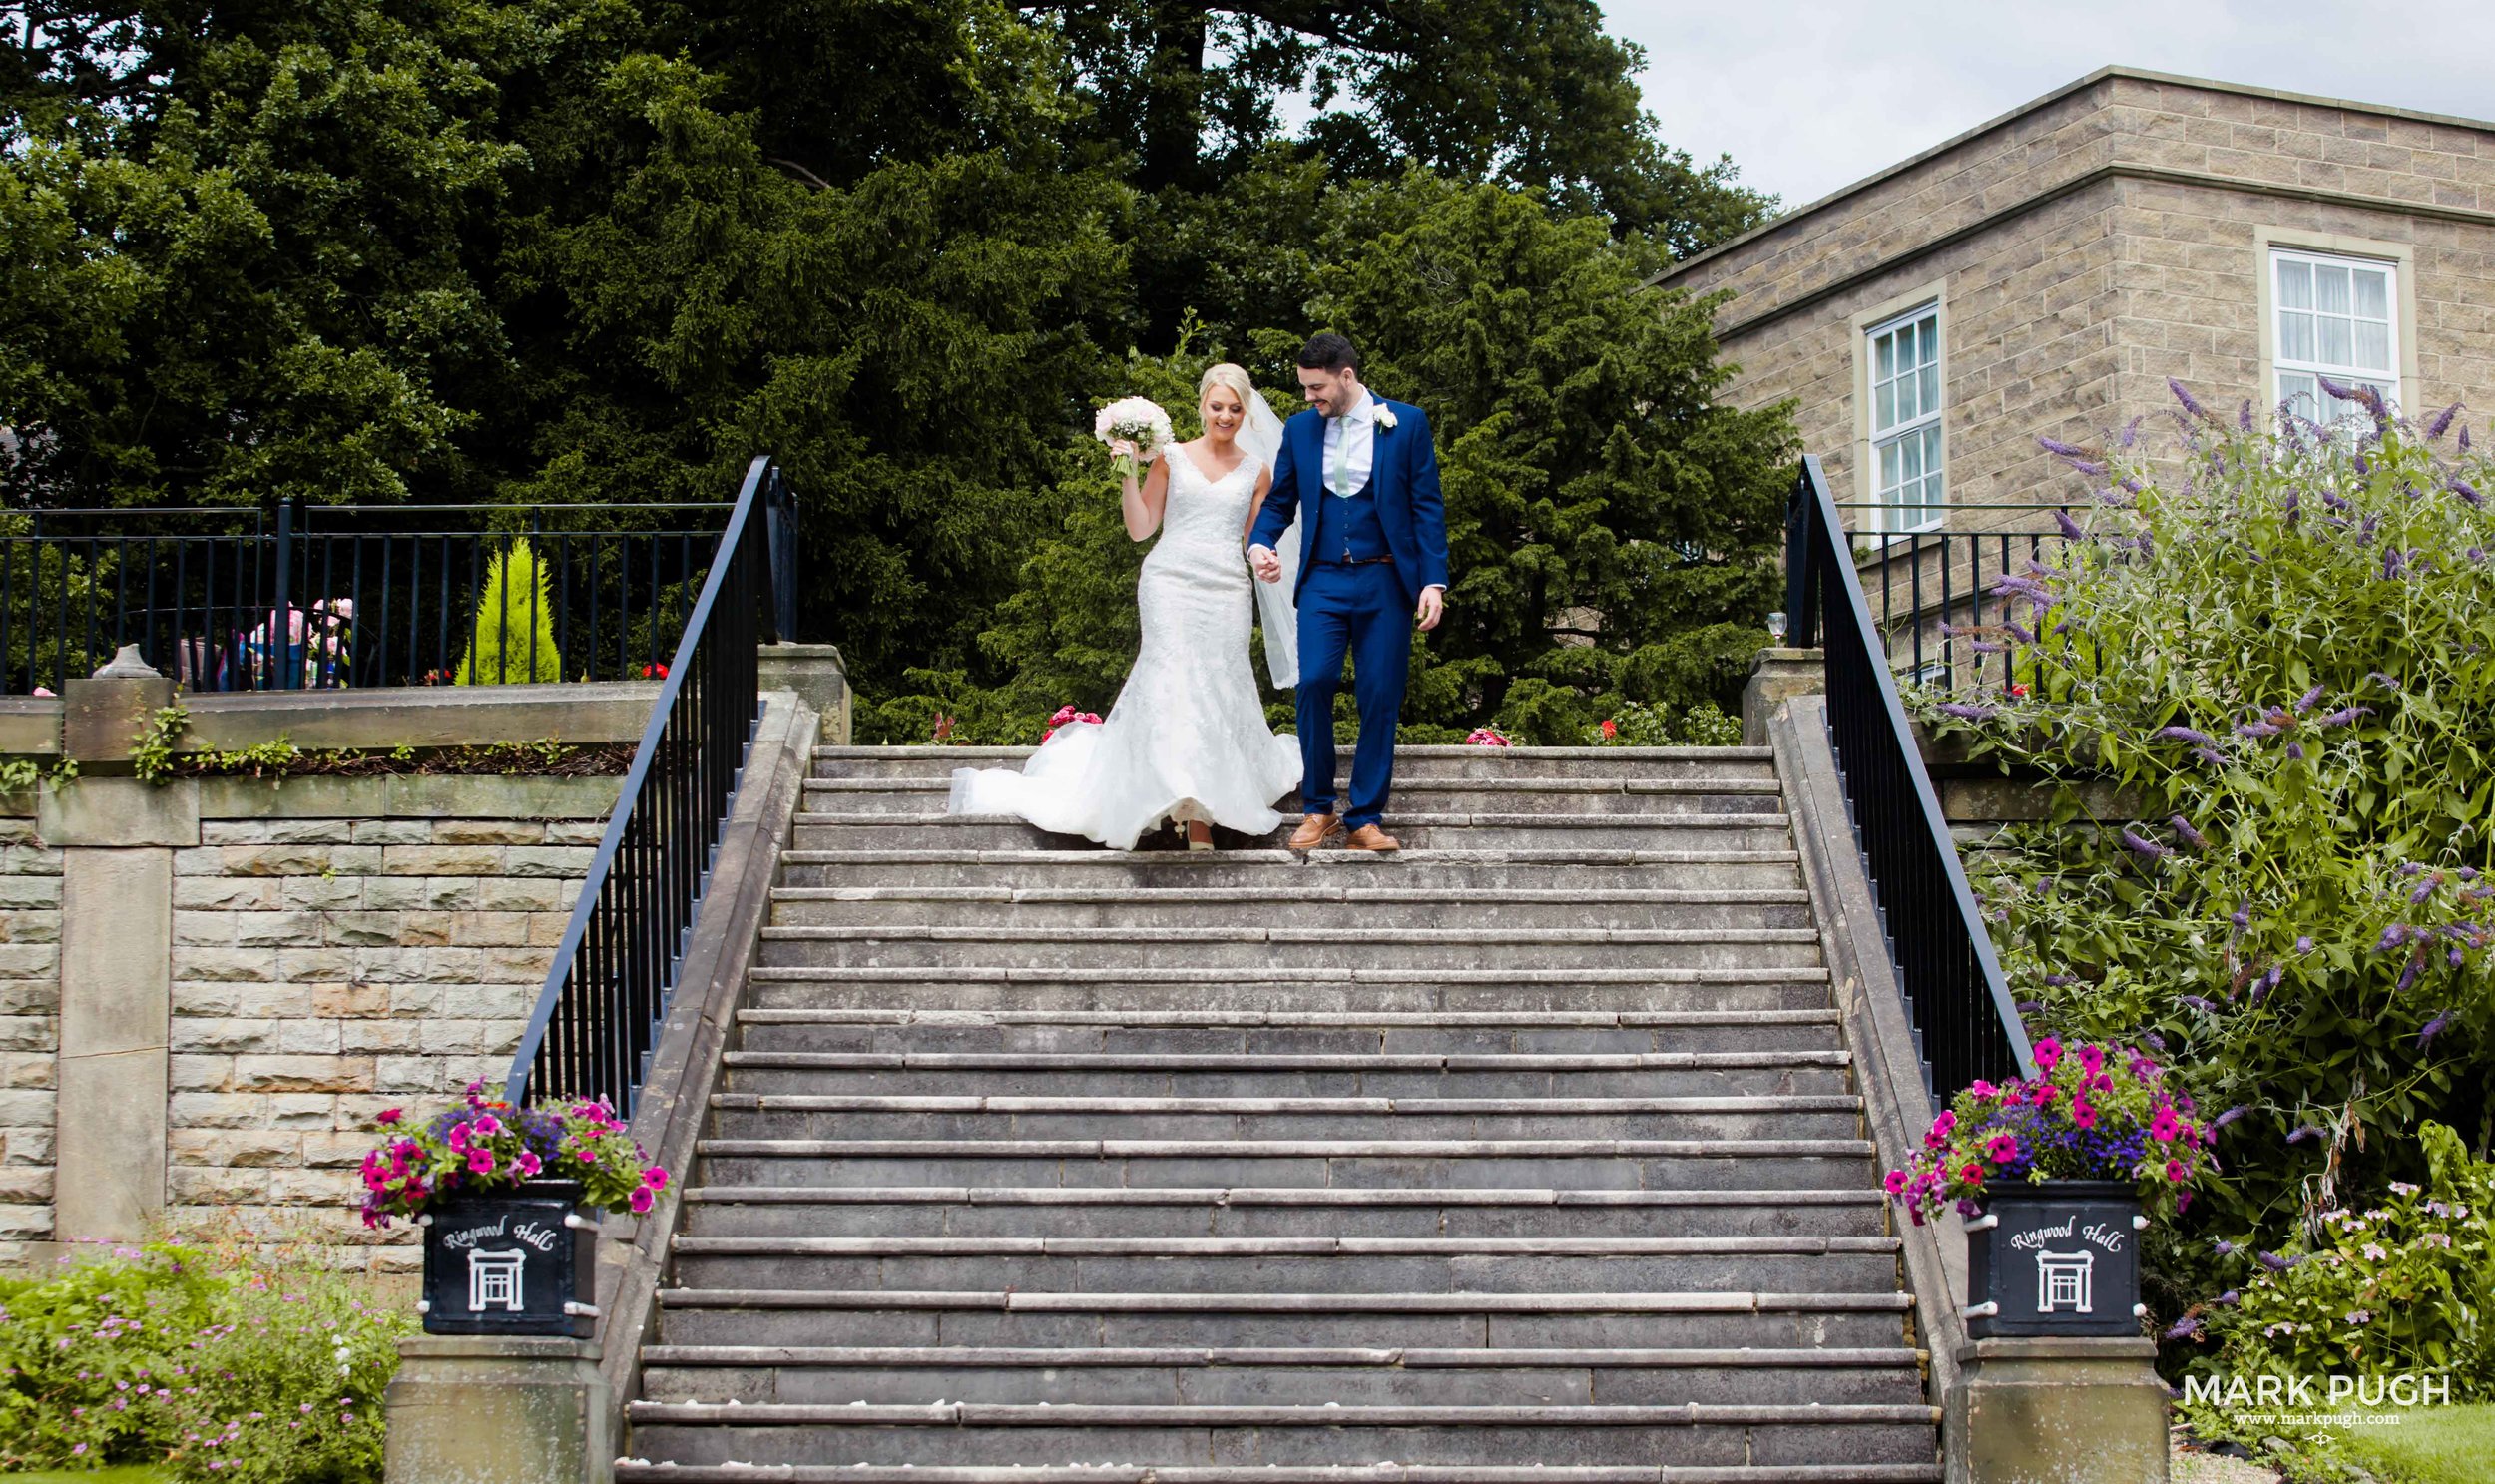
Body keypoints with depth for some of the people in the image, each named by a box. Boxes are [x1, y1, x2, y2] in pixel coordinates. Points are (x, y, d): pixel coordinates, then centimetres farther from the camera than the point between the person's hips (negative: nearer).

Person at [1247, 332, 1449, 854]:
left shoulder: (1406, 424, 2)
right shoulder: (1300, 429, 10)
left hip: (1385, 581, -1)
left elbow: (1427, 508, 1)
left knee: (1380, 698, -2)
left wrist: (1434, 581, -7)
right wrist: (1260, 543, -5)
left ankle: (1365, 819, 6)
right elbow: (1279, 501, 17)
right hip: (1324, 580, 1)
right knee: (1314, 682, -14)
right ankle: (1318, 810, 0)